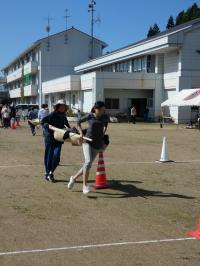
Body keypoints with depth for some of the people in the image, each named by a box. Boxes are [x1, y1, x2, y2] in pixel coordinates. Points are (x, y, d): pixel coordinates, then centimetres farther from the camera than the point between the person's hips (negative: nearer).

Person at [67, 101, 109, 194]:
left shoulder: (105, 117, 4)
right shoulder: (90, 116, -2)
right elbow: (79, 122, 15)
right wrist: (81, 133, 7)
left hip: (98, 144, 3)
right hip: (88, 142, -3)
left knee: (88, 164, 4)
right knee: (88, 162, -23)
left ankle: (74, 178, 27)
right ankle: (85, 185, -14)